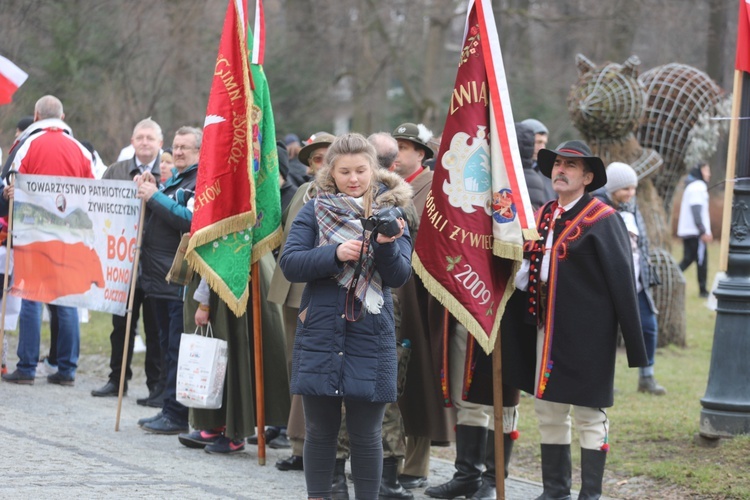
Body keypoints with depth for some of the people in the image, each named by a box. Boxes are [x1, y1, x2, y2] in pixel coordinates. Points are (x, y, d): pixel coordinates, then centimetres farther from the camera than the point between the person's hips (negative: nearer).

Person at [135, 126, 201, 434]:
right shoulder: (173, 178, 21)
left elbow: (190, 219, -20)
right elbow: (157, 218, 23)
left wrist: (155, 197, -16)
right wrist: (147, 192, 6)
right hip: (159, 276, 9)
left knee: (177, 349, -7)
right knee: (168, 347, 13)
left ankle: (176, 414, -5)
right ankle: (169, 410, 18)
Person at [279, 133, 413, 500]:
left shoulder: (389, 213, 6)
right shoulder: (314, 212, 5)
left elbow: (399, 276, -3)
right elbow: (290, 263, -6)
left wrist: (385, 245, -22)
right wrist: (335, 254, -20)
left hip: (370, 336, 0)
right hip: (320, 334, 0)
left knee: (366, 433, 3)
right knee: (320, 429, 7)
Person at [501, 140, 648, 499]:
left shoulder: (603, 220, -10)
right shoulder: (543, 216, 12)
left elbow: (623, 282, -12)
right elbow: (530, 272, 15)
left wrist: (634, 344, -14)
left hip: (586, 335, -7)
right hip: (547, 329, 7)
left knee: (589, 415, 1)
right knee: (548, 411, 13)